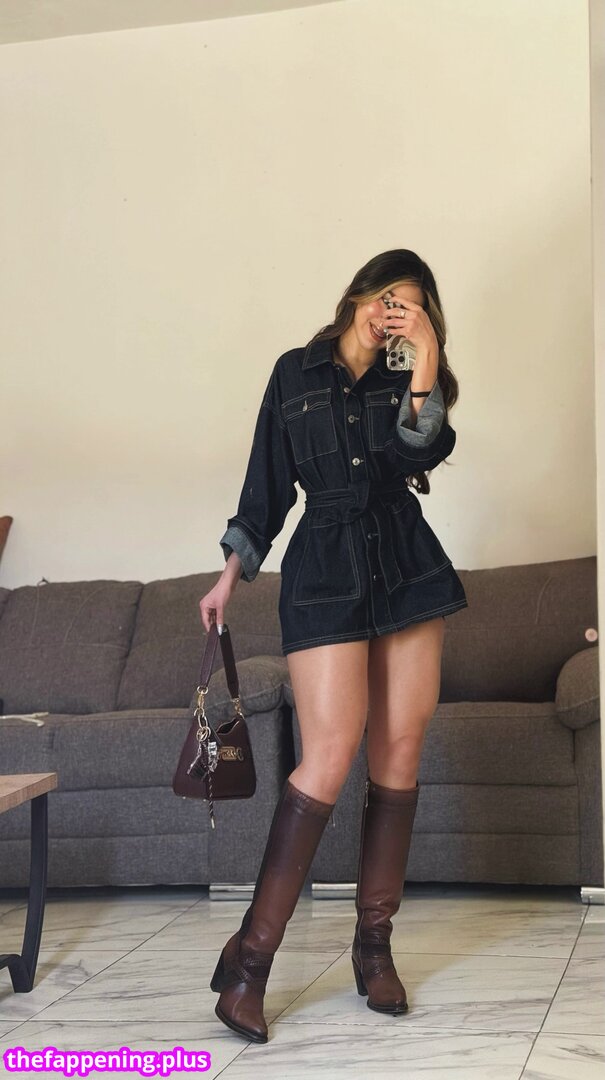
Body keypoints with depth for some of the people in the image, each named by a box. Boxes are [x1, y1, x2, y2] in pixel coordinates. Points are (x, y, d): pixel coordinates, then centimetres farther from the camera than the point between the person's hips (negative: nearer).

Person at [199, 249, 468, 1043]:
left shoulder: (408, 377, 13)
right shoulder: (296, 373, 9)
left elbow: (423, 451, -7)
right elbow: (268, 484, 12)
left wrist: (426, 359, -12)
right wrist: (230, 577, 11)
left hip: (408, 568, 3)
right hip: (325, 568, -3)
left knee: (400, 748, 0)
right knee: (330, 755, -14)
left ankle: (375, 942, 11)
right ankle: (250, 955, -11)